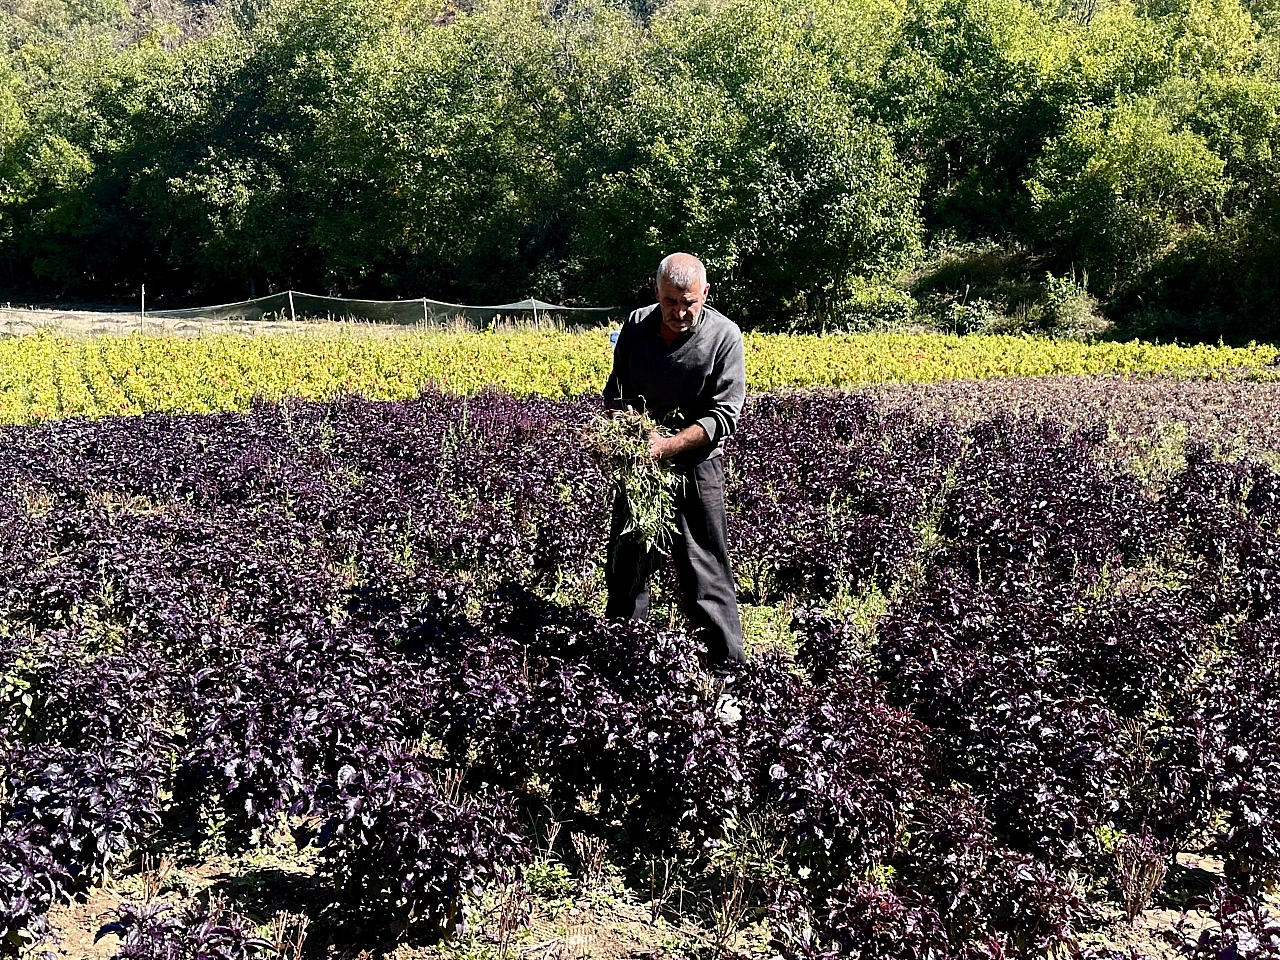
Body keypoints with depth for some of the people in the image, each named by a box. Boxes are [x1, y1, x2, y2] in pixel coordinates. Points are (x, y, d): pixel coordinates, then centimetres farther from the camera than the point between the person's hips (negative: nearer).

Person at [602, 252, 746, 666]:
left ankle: (728, 666, 5)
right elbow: (616, 393, 13)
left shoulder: (724, 335, -11)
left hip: (695, 465, -4)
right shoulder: (637, 325, 1)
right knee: (626, 563, 15)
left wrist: (668, 445, -25)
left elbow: (724, 415, -13)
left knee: (705, 571, -4)